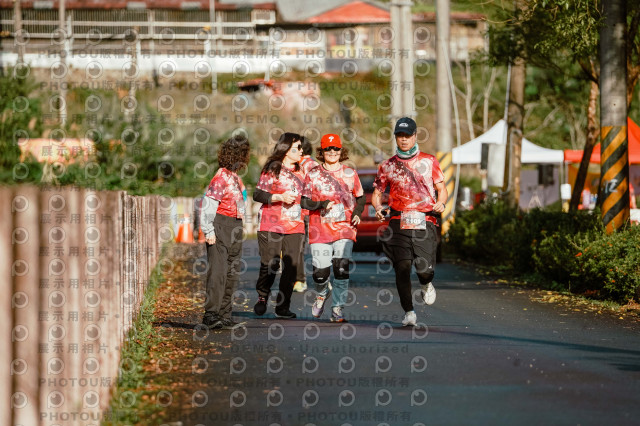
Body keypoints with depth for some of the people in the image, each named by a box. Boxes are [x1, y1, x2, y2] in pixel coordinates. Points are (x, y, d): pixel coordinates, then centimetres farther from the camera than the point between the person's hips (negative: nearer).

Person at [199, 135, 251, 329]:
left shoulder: (235, 176, 14)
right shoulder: (222, 177, -14)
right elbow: (208, 204, -16)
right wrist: (208, 231, -18)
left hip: (235, 228, 9)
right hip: (221, 227, -9)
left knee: (232, 272, 9)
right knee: (218, 270, -13)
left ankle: (224, 314, 13)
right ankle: (211, 314, -15)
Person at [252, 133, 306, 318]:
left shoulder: (300, 171, 17)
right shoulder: (272, 169, -2)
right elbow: (257, 194, -7)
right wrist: (279, 197, -16)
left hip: (294, 226, 5)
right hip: (271, 225, -5)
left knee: (291, 266, -3)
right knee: (269, 264, -6)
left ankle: (283, 306, 4)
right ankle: (262, 298, 17)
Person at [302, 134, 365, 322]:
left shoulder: (350, 173, 9)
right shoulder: (313, 174, 5)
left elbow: (360, 197, 20)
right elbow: (304, 201, 2)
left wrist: (357, 213, 1)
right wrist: (323, 204, -15)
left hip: (344, 229, 0)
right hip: (320, 230, 0)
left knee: (341, 268, -13)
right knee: (320, 272, -3)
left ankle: (338, 309, -5)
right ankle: (322, 293, 31)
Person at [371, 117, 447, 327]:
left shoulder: (429, 161, 11)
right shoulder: (387, 166, 12)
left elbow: (442, 189, 15)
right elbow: (376, 193, 16)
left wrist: (440, 203, -6)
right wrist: (378, 207, -5)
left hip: (425, 221, -1)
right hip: (399, 222, 1)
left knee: (425, 268, -12)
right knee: (402, 268, -9)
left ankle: (427, 285, 25)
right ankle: (409, 312, 3)